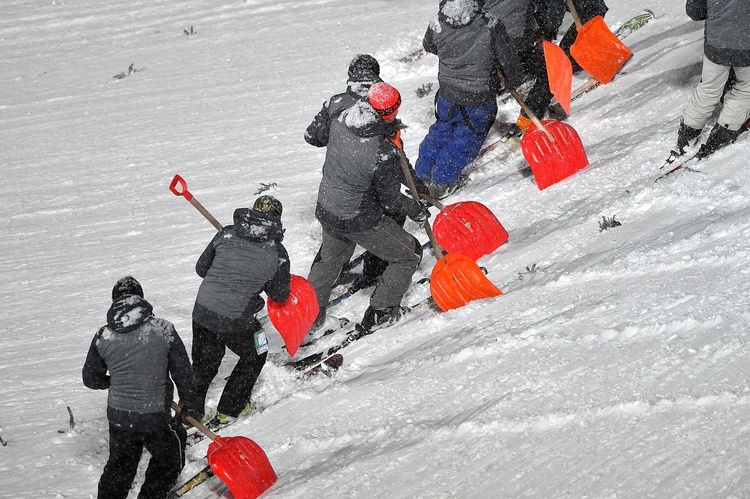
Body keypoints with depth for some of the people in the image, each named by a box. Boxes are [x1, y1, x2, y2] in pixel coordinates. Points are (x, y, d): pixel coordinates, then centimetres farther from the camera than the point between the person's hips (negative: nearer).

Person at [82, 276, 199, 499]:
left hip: (118, 416, 3)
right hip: (156, 417, -3)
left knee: (119, 466, 23)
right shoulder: (163, 330, -11)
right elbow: (183, 372, -3)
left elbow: (91, 379, 6)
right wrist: (189, 405, 12)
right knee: (169, 462, 22)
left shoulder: (103, 337, -6)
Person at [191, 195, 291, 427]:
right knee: (254, 357, 25)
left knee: (204, 365, 23)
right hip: (236, 321, -3)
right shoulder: (277, 252, -6)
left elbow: (201, 268, 8)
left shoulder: (226, 234, 0)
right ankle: (228, 410, 31)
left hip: (202, 312, 3)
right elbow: (280, 295, 4)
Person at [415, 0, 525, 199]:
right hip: (479, 99, -3)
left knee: (442, 129, 29)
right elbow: (508, 56, -15)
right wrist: (513, 81, 6)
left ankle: (423, 173, 40)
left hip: (447, 94, 3)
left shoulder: (437, 25, -18)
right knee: (467, 137, 20)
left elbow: (428, 46, 5)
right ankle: (442, 182, 30)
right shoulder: (490, 26, -28)